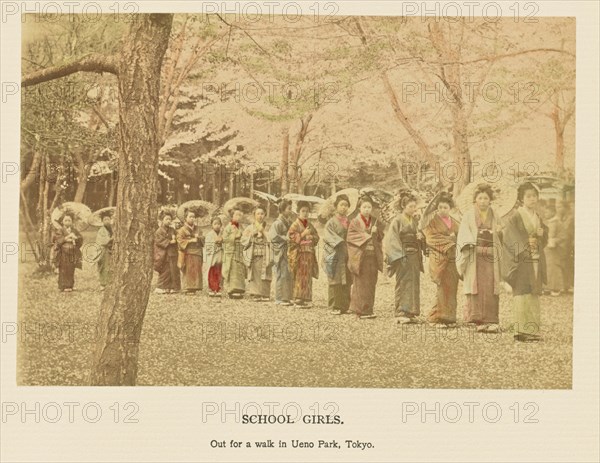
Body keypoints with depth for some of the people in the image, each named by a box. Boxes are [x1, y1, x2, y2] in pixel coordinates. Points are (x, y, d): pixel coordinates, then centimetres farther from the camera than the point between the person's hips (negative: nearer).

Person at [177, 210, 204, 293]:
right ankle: (188, 288, -8)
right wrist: (190, 240, -14)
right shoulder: (182, 230, 2)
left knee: (197, 271, 0)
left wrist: (198, 237, -2)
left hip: (197, 253, 5)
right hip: (188, 253, -5)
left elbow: (202, 239, 19)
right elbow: (180, 241, -8)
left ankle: (195, 287, 3)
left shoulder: (197, 229, 18)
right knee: (188, 271, -9)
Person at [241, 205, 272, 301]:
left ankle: (264, 295, -4)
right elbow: (243, 241, 4)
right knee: (254, 275, -7)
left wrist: (263, 232, -4)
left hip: (264, 256, 0)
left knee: (264, 275, -7)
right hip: (253, 256, 0)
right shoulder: (249, 228, 12)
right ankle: (255, 294, -5)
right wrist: (252, 235, -6)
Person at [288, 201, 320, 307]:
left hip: (309, 254, 6)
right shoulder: (295, 225, -1)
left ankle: (306, 299, 9)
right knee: (300, 276, -8)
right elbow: (291, 237, -11)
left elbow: (316, 237, 18)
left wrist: (311, 237, -3)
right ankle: (298, 299, -4)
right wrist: (303, 234, -17)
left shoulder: (310, 225, 16)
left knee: (308, 277, 5)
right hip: (299, 254, -6)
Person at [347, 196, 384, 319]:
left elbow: (381, 236, 12)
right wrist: (366, 236, -13)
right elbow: (350, 237, -9)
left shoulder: (375, 221, 13)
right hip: (360, 256, -5)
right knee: (361, 283, -4)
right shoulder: (355, 222, -1)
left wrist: (376, 232, -9)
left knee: (371, 284, 5)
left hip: (373, 256, 5)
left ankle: (368, 309, 12)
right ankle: (361, 310, 0)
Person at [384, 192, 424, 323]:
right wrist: (400, 255, -18)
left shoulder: (415, 221, 13)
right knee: (403, 284, -7)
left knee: (414, 284, 6)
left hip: (415, 256, 7)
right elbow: (392, 239, -10)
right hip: (403, 256, -6)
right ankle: (401, 313, -5)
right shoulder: (397, 221, -6)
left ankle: (411, 312, 11)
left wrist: (421, 236, 0)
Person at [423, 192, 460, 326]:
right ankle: (439, 316, -10)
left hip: (452, 259, 5)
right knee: (443, 287, -13)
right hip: (439, 259, -5)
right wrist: (448, 239, -9)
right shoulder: (433, 221, 4)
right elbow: (431, 237, -7)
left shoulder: (454, 223, 19)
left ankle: (449, 317, 4)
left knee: (451, 288, 1)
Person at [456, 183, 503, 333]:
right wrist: (471, 245, -19)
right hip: (474, 255, -2)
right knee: (476, 287, -6)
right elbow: (463, 235, -2)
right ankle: (479, 321, -4)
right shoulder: (468, 215, 7)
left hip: (491, 255, 2)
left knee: (490, 288, -5)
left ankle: (491, 321, -5)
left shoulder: (495, 216, 15)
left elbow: (500, 240, 17)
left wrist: (499, 232, -5)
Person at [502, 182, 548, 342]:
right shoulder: (515, 216, -4)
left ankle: (533, 329, 9)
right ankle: (521, 330, -9)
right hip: (521, 260, -7)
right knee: (522, 293, -10)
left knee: (534, 294, 6)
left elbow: (544, 239, 19)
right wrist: (525, 242, -20)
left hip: (536, 260, 7)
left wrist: (541, 234, -2)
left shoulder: (537, 217, 17)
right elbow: (509, 236, -13)